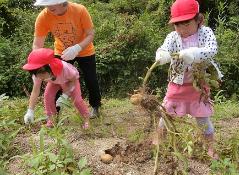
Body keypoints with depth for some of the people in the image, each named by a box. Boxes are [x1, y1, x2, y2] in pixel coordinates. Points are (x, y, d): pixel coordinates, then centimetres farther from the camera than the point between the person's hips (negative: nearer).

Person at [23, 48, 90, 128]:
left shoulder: (64, 68, -45)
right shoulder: (37, 74, -35)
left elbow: (73, 80, -26)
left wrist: (65, 95, -34)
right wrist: (30, 111, -35)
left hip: (71, 79, -3)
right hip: (54, 81, 3)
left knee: (77, 99, -15)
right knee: (47, 95, -16)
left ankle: (86, 118, 7)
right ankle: (50, 118, 5)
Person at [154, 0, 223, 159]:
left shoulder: (205, 32, -13)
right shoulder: (173, 36, -11)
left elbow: (212, 50, -29)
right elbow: (163, 50, -28)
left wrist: (193, 54, -48)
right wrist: (162, 56, -53)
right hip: (177, 84, 1)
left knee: (203, 119, 9)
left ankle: (211, 149, 30)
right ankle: (159, 140, 36)